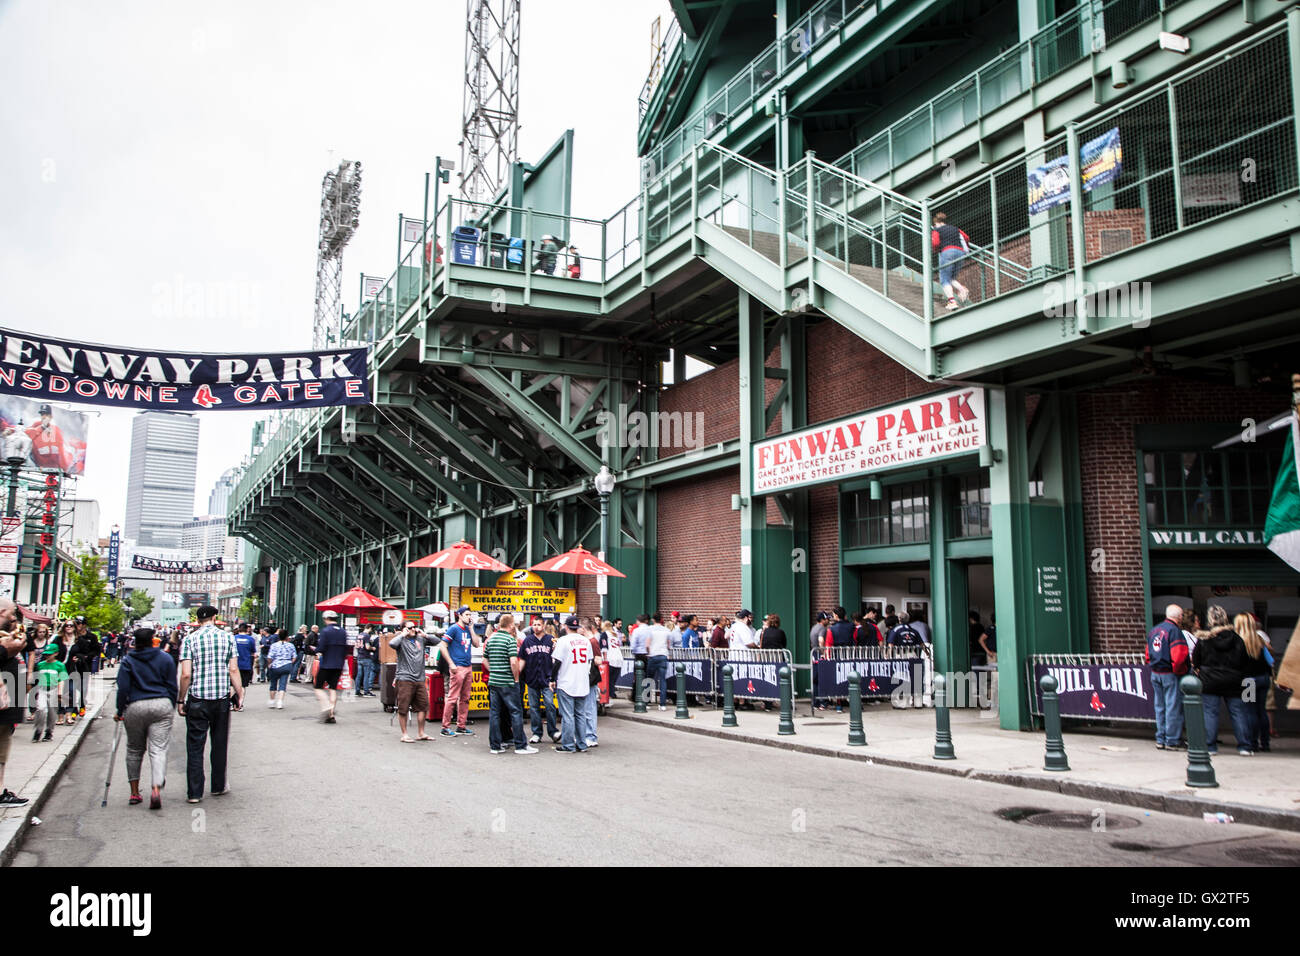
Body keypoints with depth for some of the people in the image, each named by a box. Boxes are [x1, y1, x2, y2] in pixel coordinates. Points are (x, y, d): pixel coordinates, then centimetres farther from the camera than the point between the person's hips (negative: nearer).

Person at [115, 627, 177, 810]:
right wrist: (171, 707, 17)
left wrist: (120, 711, 6)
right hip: (162, 706, 0)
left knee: (134, 750, 16)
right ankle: (156, 789, -22)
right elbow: (172, 687, 7)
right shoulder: (166, 659, 6)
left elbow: (123, 689, -2)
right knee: (159, 749, -4)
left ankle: (134, 793, 21)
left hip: (136, 707, 0)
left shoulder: (128, 661, 3)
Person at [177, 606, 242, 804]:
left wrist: (181, 700, 0)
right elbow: (233, 670, -3)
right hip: (222, 698, 1)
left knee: (195, 746, 6)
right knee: (219, 744, 14)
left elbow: (186, 674, -8)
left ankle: (195, 792, 6)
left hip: (197, 699, -1)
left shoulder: (189, 639, -3)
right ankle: (218, 786, 24)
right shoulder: (227, 637, 1)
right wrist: (239, 694, 3)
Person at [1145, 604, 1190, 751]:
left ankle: (1160, 739, 18)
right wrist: (1181, 671, -8)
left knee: (1160, 707, 14)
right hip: (1171, 675, -8)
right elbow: (1179, 656, -21)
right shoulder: (1174, 630, -14)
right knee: (1173, 707, -1)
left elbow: (1147, 655, 16)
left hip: (1155, 673, 8)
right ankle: (1172, 740, 2)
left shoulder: (1153, 630, 13)